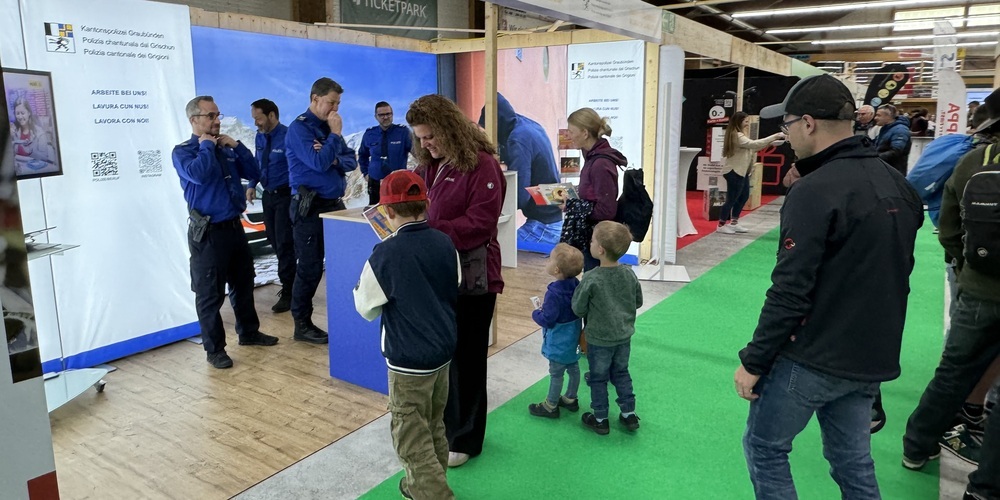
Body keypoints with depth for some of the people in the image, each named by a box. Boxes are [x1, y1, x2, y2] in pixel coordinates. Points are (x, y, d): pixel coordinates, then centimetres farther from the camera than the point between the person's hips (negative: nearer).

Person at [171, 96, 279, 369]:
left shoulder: (226, 148, 12)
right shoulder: (183, 151, -6)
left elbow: (253, 172, 7)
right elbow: (199, 174, -27)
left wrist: (236, 145, -1)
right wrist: (207, 145, -12)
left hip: (234, 226, 7)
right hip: (208, 233, -7)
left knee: (243, 283, 18)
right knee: (210, 294, 1)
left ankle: (248, 332, 35)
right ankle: (214, 348, 13)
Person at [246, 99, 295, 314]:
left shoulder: (287, 136, -16)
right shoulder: (259, 137, 8)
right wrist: (252, 185, 5)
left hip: (285, 195, -8)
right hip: (268, 195, 8)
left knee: (284, 243, -5)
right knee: (274, 241, 14)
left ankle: (288, 293, 5)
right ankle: (291, 280, 30)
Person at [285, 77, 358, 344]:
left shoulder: (328, 127, 12)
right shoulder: (299, 128, -10)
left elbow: (351, 161, 8)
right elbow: (319, 163, -22)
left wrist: (334, 159, -12)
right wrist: (335, 134, -12)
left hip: (335, 204, 7)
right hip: (310, 207, -7)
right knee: (310, 267, -2)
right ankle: (302, 325, 11)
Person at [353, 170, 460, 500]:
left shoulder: (385, 255, -20)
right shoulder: (445, 244, -4)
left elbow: (367, 309, -7)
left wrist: (361, 285, 10)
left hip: (409, 361, -7)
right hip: (444, 351, 7)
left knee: (412, 440, 7)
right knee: (434, 427, 23)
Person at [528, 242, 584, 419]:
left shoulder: (554, 293, -29)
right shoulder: (576, 285, -5)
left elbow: (547, 319, -28)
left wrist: (535, 313, -7)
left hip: (558, 342, -8)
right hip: (573, 338, 8)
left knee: (556, 374, 6)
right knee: (573, 368, 20)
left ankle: (550, 406, 21)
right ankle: (570, 399, 38)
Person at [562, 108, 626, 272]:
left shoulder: (601, 163, -21)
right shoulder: (593, 156, 7)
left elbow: (606, 210, -22)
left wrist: (572, 207, -16)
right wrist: (571, 200, 1)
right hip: (591, 235, 9)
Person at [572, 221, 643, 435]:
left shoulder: (591, 279, -25)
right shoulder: (629, 274, -10)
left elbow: (578, 309, -15)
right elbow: (638, 302, 4)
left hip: (599, 339, -5)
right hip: (624, 335, 5)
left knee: (598, 378, 13)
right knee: (621, 373, 22)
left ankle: (600, 419, 25)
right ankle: (629, 414, 30)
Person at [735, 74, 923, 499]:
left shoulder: (815, 191, -20)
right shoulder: (896, 183, 6)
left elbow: (790, 292, -23)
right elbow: (892, 272, 15)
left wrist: (753, 361, -14)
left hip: (813, 357, -8)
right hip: (872, 356, 8)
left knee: (764, 448, 11)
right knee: (853, 461, 19)